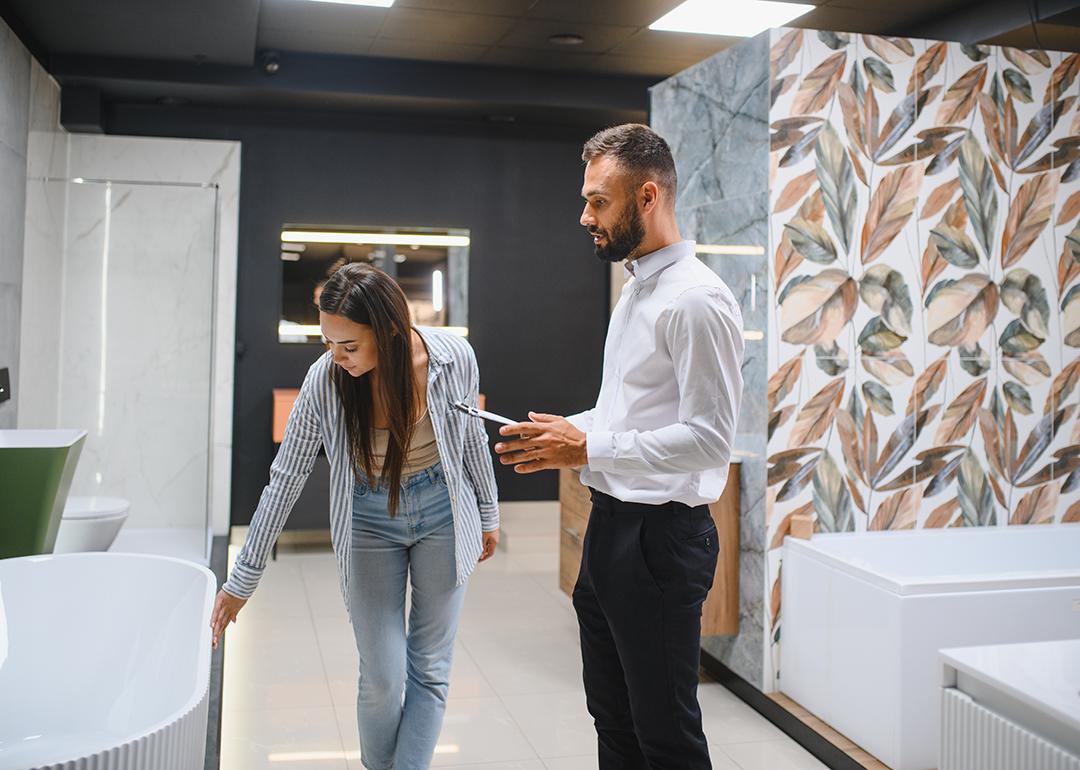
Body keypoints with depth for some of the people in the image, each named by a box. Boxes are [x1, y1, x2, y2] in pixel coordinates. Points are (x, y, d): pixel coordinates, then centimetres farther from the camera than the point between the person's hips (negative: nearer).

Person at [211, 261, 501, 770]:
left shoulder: (453, 358, -19)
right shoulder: (325, 379, -20)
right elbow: (285, 479, -12)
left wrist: (488, 514, 12)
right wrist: (243, 578, -8)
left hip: (443, 511, 1)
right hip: (369, 521, -1)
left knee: (429, 671, 4)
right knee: (382, 679, 0)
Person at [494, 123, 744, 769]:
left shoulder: (696, 299, -18)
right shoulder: (636, 289, 12)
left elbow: (709, 438, -23)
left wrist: (588, 449, -22)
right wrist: (564, 432, 6)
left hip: (661, 535, -10)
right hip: (611, 523, 10)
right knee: (613, 717, 22)